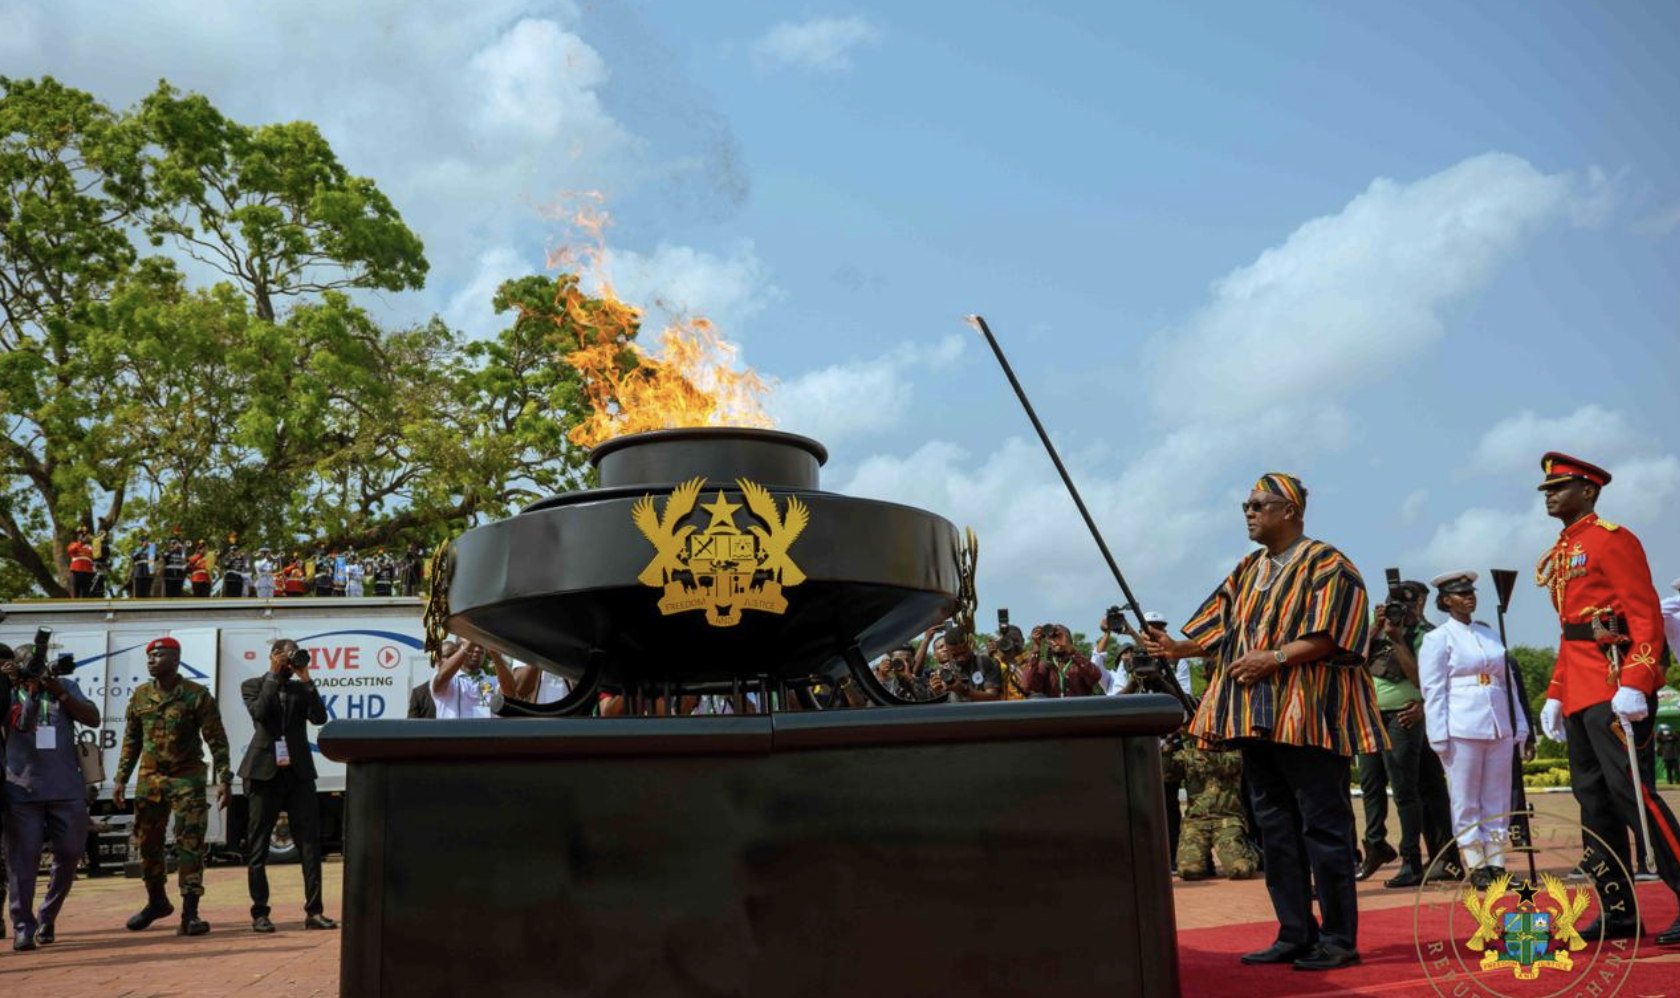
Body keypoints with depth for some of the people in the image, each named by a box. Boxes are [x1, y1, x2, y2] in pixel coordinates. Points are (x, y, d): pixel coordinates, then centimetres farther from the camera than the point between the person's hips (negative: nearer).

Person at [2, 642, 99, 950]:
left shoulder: (65, 686, 8)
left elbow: (93, 719, -1)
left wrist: (59, 693, -11)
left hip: (67, 789, 2)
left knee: (69, 854, 6)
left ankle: (47, 918, 23)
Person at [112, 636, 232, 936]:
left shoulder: (197, 695, -6)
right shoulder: (140, 695, 7)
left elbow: (217, 740, -5)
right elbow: (131, 741, 15)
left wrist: (223, 779, -12)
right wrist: (121, 779, 11)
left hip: (187, 778, -4)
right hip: (149, 778, 5)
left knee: (190, 844, -8)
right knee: (148, 844, 13)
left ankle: (189, 913, -5)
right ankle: (156, 902, 33)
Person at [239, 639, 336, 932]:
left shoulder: (301, 688, 15)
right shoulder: (253, 685, 8)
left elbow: (319, 717, -2)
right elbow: (259, 712, -13)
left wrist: (305, 678, -4)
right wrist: (274, 676, -8)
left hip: (298, 772, 2)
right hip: (264, 772, -2)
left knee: (310, 842, -4)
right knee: (258, 845, 2)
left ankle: (313, 911, -2)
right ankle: (260, 913, 9)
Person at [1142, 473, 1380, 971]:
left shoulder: (1324, 563, -3)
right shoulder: (1249, 571, 19)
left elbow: (1328, 635, -13)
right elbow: (1221, 630, 18)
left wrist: (1276, 657, -21)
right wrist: (1178, 648, 4)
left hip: (1307, 717, -8)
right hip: (1257, 718, 8)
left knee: (1323, 826, -4)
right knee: (1275, 828, 9)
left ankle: (1339, 939, 3)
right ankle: (1295, 934, 16)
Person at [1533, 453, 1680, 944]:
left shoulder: (1612, 539, -6)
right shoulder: (1563, 552, 20)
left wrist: (1634, 684, -23)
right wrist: (1555, 695, 19)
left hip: (1615, 683, -9)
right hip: (1581, 692, 9)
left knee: (1630, 790, -13)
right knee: (1593, 796, 7)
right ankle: (1617, 911, 12)